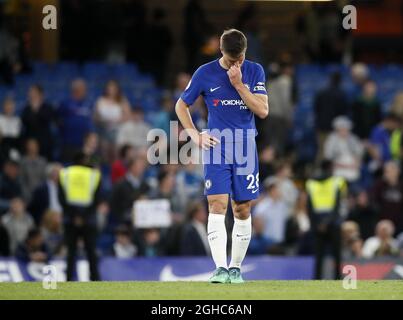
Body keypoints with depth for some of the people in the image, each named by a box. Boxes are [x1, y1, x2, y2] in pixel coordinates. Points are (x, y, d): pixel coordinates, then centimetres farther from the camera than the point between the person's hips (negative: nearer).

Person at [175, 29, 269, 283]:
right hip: (216, 148, -2)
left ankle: (236, 268, 14)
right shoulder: (206, 73, -1)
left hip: (246, 148, 2)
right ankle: (221, 269, -20)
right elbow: (181, 105, 10)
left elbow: (263, 110, -7)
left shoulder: (255, 71, 2)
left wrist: (238, 84, -14)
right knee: (217, 205, -14)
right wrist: (195, 136, -1)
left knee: (243, 209, 3)